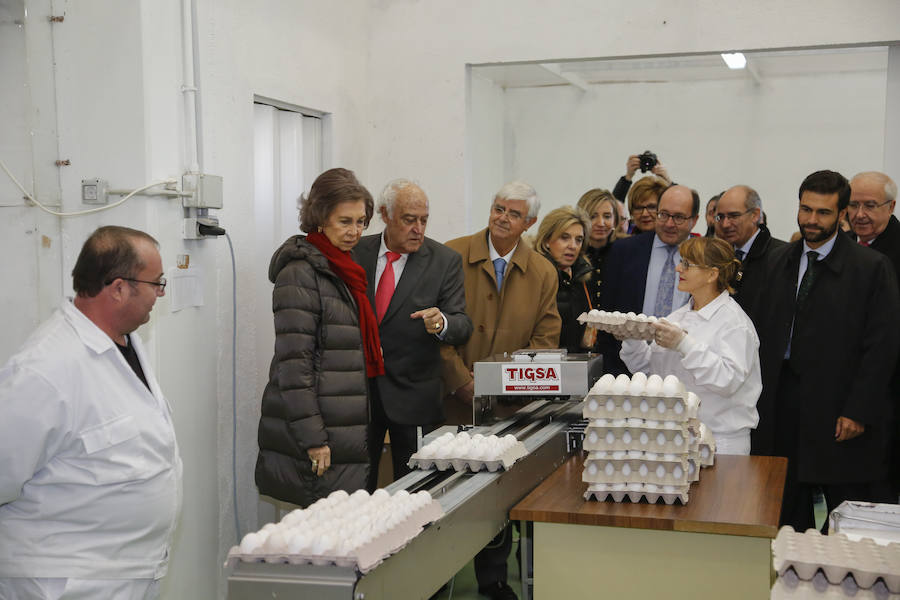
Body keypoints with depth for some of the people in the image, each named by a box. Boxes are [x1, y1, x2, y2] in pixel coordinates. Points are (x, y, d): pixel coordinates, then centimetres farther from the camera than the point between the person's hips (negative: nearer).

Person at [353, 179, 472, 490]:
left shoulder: (445, 261, -3)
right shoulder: (355, 252, 2)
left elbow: (463, 324, -8)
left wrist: (441, 323, -29)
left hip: (412, 393, -1)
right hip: (358, 387, 2)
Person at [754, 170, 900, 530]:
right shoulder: (777, 262, 10)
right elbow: (764, 334, 11)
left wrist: (858, 412, -12)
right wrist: (763, 398, 4)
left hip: (838, 408, -4)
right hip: (782, 403, 4)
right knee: (788, 514, 8)